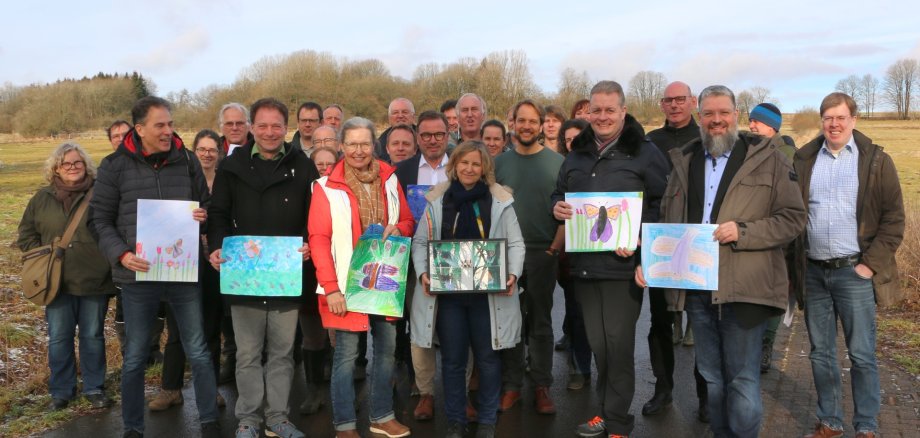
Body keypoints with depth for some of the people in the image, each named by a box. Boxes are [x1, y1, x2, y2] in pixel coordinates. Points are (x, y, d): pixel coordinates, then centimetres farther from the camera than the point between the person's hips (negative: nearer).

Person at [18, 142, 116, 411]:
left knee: (93, 336, 9)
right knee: (59, 338, 10)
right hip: (57, 282, 3)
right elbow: (26, 234, 14)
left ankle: (94, 389, 22)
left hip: (94, 281, -2)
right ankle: (61, 391, 25)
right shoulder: (43, 198, 6)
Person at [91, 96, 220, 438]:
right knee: (135, 357, 11)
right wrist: (121, 254, -13)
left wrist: (204, 215, -9)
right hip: (138, 275, -1)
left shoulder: (187, 160, 3)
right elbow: (101, 219, 2)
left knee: (198, 352, 8)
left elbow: (206, 204, 14)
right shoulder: (115, 166, -1)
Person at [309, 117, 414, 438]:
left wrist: (397, 228, -10)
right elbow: (319, 240, -9)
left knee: (387, 349, 12)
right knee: (346, 354, 2)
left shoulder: (389, 180, 6)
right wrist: (331, 287, -15)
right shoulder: (327, 187, -7)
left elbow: (408, 222, 14)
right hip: (348, 282, -4)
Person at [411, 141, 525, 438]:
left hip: (489, 291, -1)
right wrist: (423, 272, -10)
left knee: (488, 357, 10)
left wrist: (513, 273, -14)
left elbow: (515, 243, 2)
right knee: (452, 358, 11)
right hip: (447, 290, 1)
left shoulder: (500, 200, 1)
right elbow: (420, 241, 5)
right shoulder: (436, 199, 3)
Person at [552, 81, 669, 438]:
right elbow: (559, 193, 23)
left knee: (618, 343, -1)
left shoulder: (645, 152, -3)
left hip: (623, 264, -5)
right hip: (583, 262, 5)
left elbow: (662, 204, -8)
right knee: (597, 342, 14)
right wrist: (557, 208, -1)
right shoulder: (577, 154, 14)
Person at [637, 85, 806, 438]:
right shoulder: (684, 161, 13)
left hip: (743, 288, -4)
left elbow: (794, 217, -4)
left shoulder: (767, 159, 0)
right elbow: (667, 222, 16)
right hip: (695, 288, 4)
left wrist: (743, 232, -18)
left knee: (743, 382, 1)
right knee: (711, 379, 16)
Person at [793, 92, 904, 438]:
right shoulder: (805, 160, 7)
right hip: (813, 273, 3)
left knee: (861, 355, 3)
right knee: (821, 354, 11)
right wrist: (794, 265, 2)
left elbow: (893, 218, -2)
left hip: (854, 271, -3)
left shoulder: (876, 161, -1)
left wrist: (871, 264, -9)